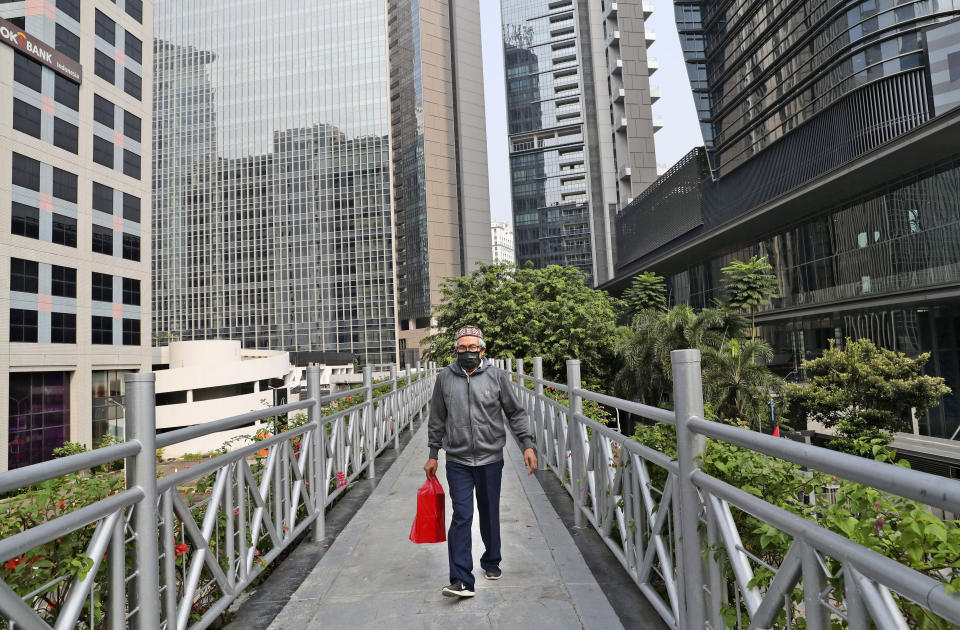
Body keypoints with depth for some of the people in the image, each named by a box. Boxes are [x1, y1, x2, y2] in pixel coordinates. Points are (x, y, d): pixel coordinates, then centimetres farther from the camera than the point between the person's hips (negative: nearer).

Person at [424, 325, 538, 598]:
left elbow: (516, 413, 3)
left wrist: (527, 445, -5)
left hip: (491, 459, 0)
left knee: (490, 514, 14)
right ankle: (461, 580, 2)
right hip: (457, 461, 0)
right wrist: (433, 455, 11)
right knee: (461, 517, -5)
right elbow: (437, 420, 9)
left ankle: (491, 562, 37)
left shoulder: (497, 376, -3)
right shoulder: (444, 377, 1)